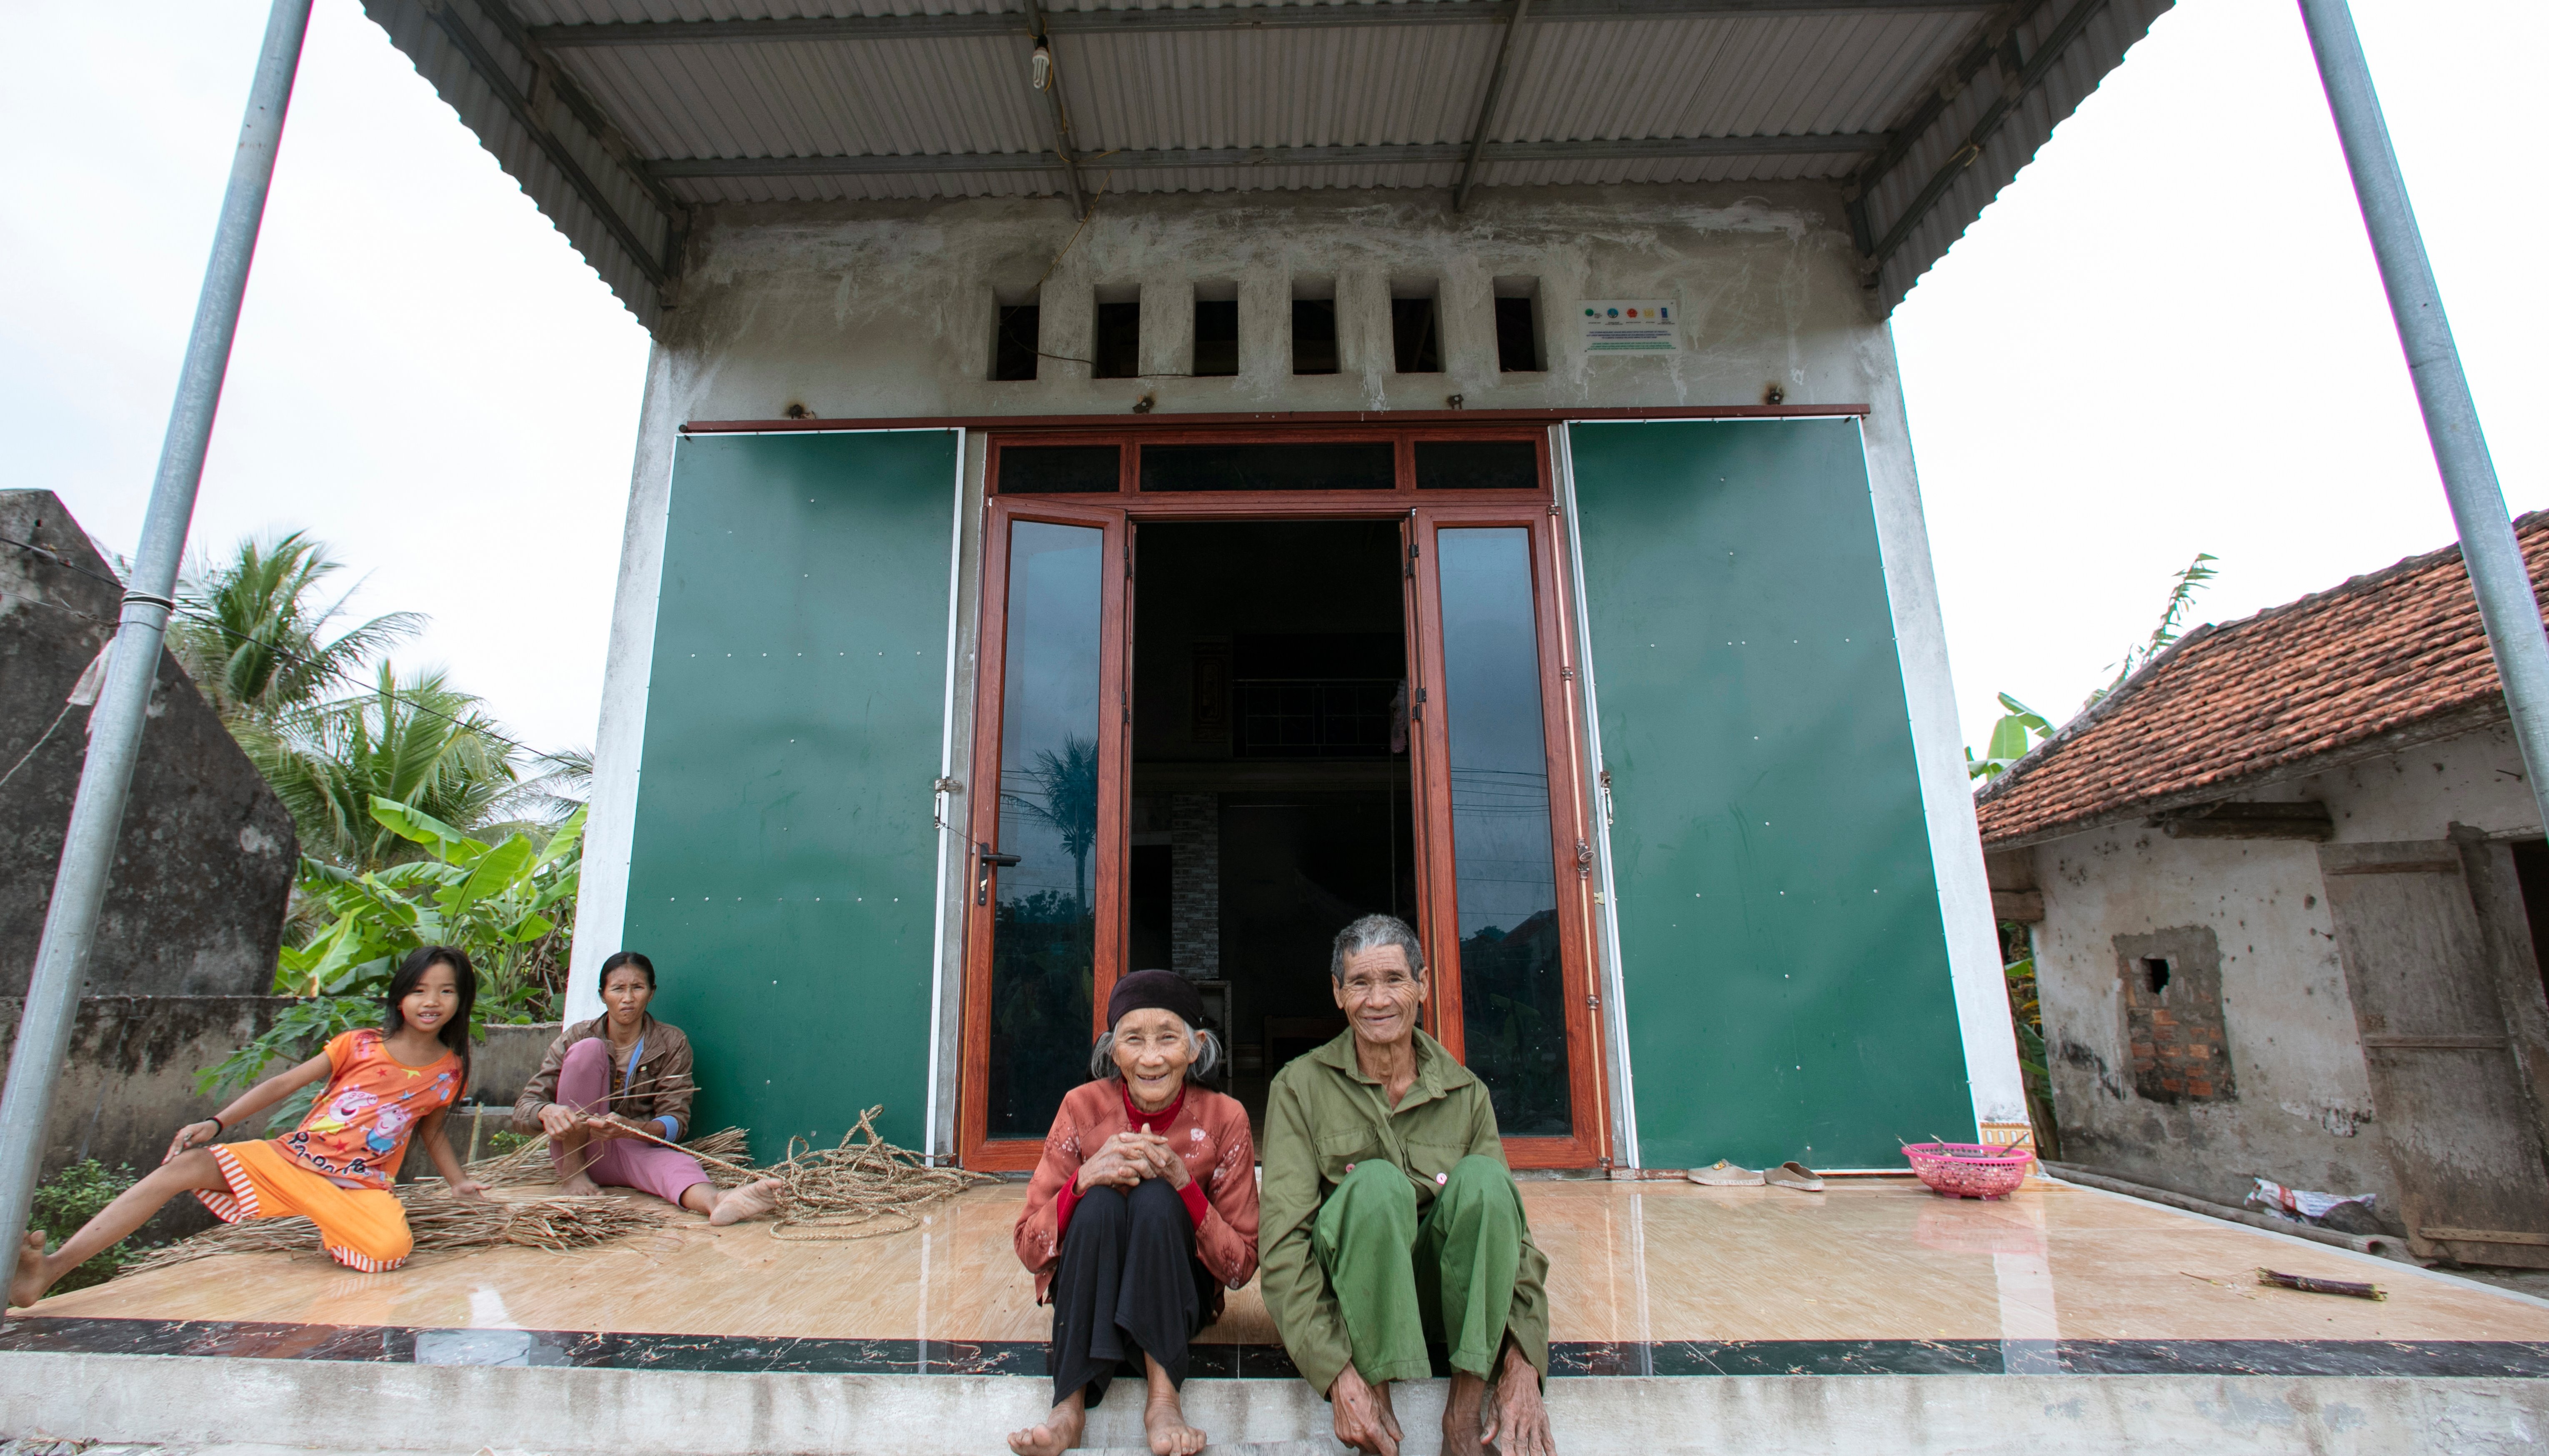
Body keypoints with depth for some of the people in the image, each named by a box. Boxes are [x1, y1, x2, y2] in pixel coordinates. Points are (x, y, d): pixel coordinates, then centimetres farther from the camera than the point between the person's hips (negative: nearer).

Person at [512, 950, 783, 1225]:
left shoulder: (672, 1044, -2)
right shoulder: (576, 1038, 0)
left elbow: (675, 1121, -11)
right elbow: (523, 1108, -7)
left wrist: (629, 1128, -33)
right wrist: (547, 1112, -33)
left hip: (634, 1152, 0)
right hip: (574, 1149, 1)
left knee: (679, 1163, -37)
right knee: (589, 1049, -19)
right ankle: (572, 1172, -17)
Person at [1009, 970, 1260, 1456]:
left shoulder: (1224, 1119, -13)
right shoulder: (1084, 1107, -12)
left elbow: (1242, 1268, -12)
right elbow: (1029, 1249, -11)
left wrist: (1184, 1184, -27)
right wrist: (1083, 1179, -31)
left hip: (1177, 1299, 0)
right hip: (1088, 1295, 1)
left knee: (1155, 1199, -30)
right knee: (1100, 1203, -30)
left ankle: (1163, 1397, -26)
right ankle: (1071, 1404, -26)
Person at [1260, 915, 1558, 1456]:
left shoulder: (1466, 1095, 2)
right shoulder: (1300, 1087, -5)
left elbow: (1511, 1229, -3)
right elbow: (1283, 1239, -13)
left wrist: (1523, 1364, -19)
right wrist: (1339, 1376, -26)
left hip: (1440, 1298, 3)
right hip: (1342, 1297, -2)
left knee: (1482, 1176, -26)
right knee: (1377, 1181, -32)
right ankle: (1378, 1406, -22)